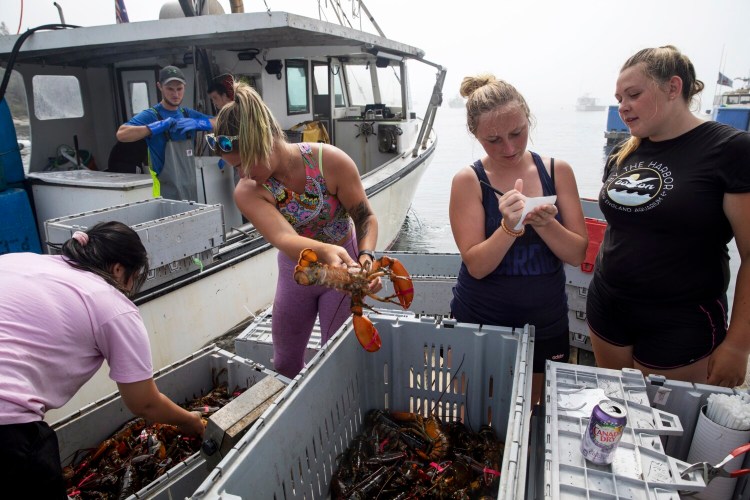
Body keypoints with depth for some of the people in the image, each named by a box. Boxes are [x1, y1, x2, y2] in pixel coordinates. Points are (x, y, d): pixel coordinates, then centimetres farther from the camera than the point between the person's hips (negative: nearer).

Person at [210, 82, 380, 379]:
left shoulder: (330, 161, -25)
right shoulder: (248, 192, -21)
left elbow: (366, 217, -16)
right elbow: (284, 238, -38)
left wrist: (366, 257, -34)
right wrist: (326, 250, -59)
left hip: (344, 267, -2)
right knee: (285, 364, 18)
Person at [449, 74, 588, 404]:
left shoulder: (557, 172, -4)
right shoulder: (468, 181, -12)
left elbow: (577, 254, -6)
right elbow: (476, 266, -16)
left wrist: (544, 223, -24)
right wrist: (510, 227, -32)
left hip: (546, 324, 2)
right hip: (480, 324, -2)